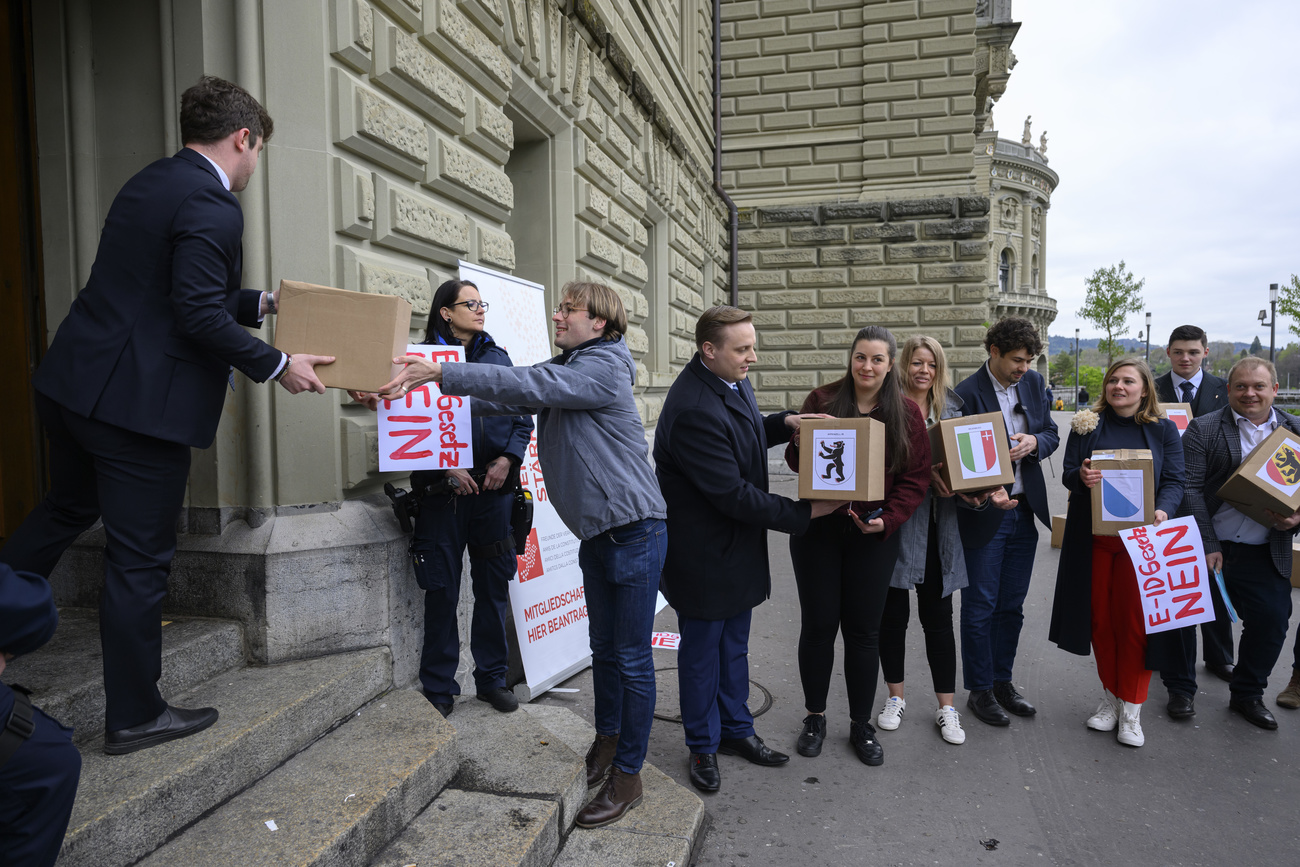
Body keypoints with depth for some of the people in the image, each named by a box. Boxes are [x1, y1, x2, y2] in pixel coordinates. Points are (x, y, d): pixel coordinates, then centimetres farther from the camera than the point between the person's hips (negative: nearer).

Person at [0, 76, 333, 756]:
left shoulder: (150, 182, 14)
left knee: (65, 511, 30)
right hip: (138, 402, -9)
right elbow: (200, 316, -22)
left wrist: (262, 303, 22)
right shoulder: (212, 205, -17)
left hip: (72, 386, 10)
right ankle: (133, 717, 17)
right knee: (139, 560, 2)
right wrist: (276, 365, -11)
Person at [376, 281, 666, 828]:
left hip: (635, 527, -9)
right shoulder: (563, 369, 14)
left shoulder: (603, 367, -14)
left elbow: (527, 385, -27)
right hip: (596, 531, 9)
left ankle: (628, 776, 13)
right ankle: (607, 741, 37)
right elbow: (510, 399, 5)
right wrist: (422, 388, -5)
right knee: (604, 647, 20)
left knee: (632, 657, 1)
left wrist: (440, 373, -30)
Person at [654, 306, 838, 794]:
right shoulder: (693, 410, -29)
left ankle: (737, 730, 41)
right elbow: (732, 494, -27)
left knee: (734, 644, 22)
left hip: (738, 548, 9)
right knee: (702, 652, 11)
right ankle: (703, 746, 31)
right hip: (703, 555, -9)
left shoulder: (733, 382, 2)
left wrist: (783, 423, 2)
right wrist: (804, 513, -21)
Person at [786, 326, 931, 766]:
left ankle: (861, 725, 26)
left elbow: (916, 477, 0)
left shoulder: (906, 412, 1)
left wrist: (888, 519, -14)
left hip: (873, 535, 0)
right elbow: (796, 461, 6)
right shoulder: (822, 400, 0)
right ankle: (815, 717, 26)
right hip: (818, 528, 0)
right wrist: (802, 445, -18)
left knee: (864, 630, 8)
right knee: (818, 625, 6)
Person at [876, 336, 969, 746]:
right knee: (893, 614, 10)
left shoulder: (951, 407, 10)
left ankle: (946, 706, 22)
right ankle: (895, 697, 28)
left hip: (938, 524, 3)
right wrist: (923, 476, -21)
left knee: (939, 616, 9)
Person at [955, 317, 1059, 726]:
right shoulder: (967, 393, -15)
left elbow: (1051, 433, 11)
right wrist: (986, 496, -28)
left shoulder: (1033, 382, 5)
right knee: (980, 606, 4)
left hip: (1025, 508, 6)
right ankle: (979, 690, 19)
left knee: (1011, 604, 16)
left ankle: (1002, 681, 31)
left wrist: (1034, 442, -12)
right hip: (985, 513, -6)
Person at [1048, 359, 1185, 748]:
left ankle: (1131, 710, 14)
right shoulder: (1087, 424, 5)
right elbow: (1068, 473, 1)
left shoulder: (1163, 430, 4)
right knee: (1100, 617, 8)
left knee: (1134, 620, 0)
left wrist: (1163, 511, -19)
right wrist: (1081, 477, -22)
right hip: (1092, 536, 1)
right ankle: (1111, 696, 26)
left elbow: (1174, 480, 0)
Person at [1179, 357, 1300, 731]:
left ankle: (1247, 694, 25)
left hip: (1264, 555, 3)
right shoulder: (1203, 429, -5)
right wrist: (1207, 545, -14)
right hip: (1208, 547, -3)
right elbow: (1190, 489, -9)